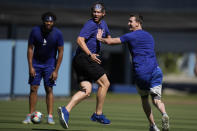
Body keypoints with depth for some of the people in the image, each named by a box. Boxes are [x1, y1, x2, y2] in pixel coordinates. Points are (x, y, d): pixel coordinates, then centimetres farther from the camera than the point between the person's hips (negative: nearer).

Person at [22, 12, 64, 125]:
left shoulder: (58, 34, -12)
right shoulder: (35, 31, -11)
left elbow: (60, 52, -7)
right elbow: (30, 48, -3)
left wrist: (56, 71, -10)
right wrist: (30, 67, -9)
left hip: (50, 64, -1)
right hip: (36, 63, 1)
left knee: (49, 89, -6)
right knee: (33, 88, -4)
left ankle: (50, 116, -5)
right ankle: (30, 116, -1)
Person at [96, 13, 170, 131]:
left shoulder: (130, 36, 1)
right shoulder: (150, 36, 19)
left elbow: (110, 41, 5)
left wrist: (100, 38, 23)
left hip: (140, 74, -3)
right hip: (154, 71, 3)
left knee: (144, 99, 18)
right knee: (157, 99, -2)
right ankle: (164, 114, -34)